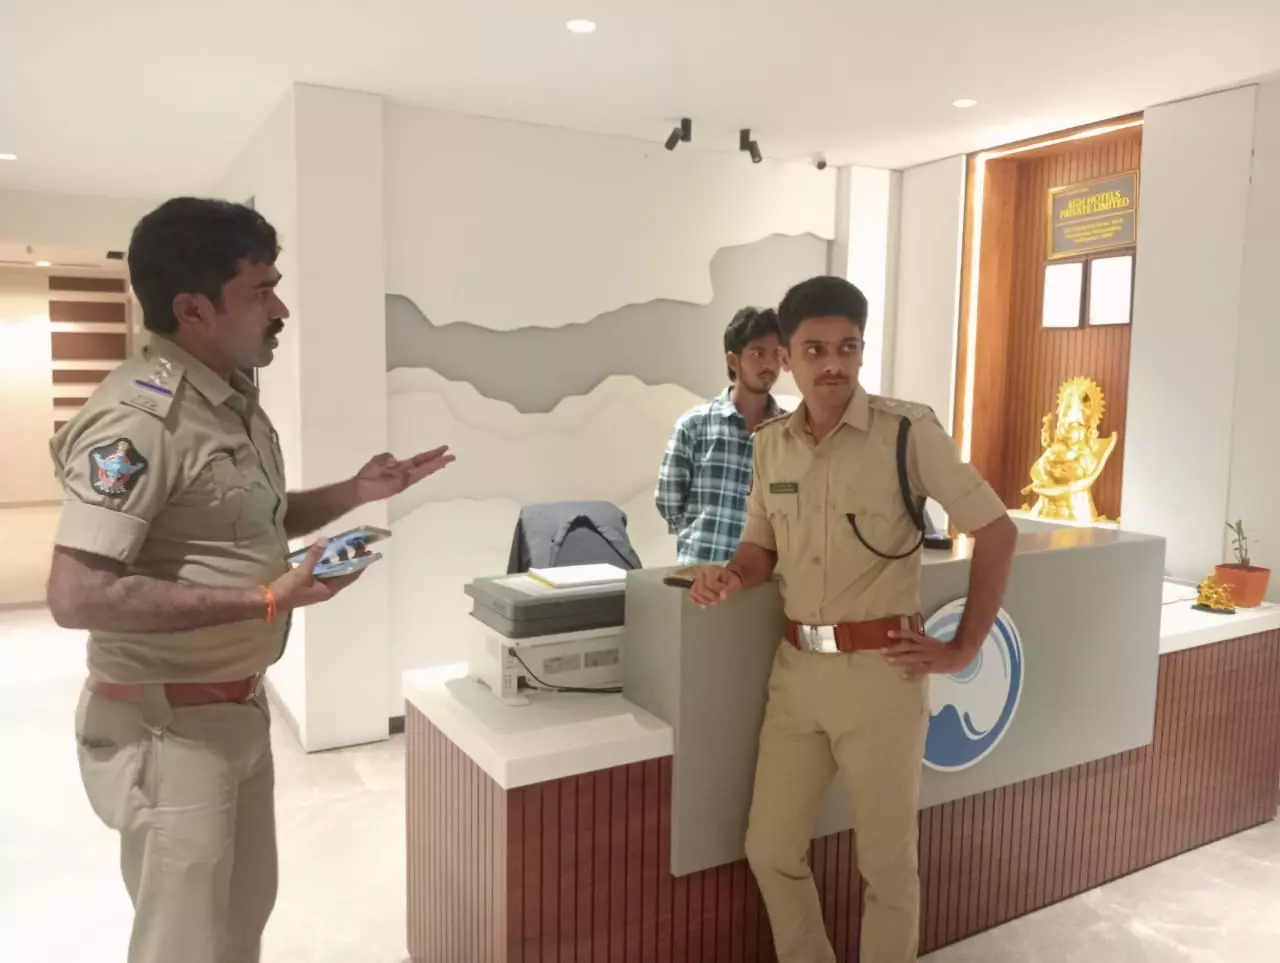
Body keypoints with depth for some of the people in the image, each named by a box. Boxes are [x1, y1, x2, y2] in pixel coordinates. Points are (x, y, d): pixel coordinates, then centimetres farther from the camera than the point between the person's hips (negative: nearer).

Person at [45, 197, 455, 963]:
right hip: (169, 722, -9)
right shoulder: (139, 416, -24)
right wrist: (265, 601, -28)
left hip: (237, 704, 9)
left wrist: (355, 494, 5)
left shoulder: (235, 397, 6)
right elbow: (77, 595, -29)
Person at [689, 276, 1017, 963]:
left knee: (887, 861, 11)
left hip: (881, 670, -5)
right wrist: (732, 576, -8)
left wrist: (964, 648, -6)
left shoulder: (909, 431, -10)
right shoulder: (769, 444, 5)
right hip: (796, 668, 5)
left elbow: (996, 530, -6)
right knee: (769, 849, 14)